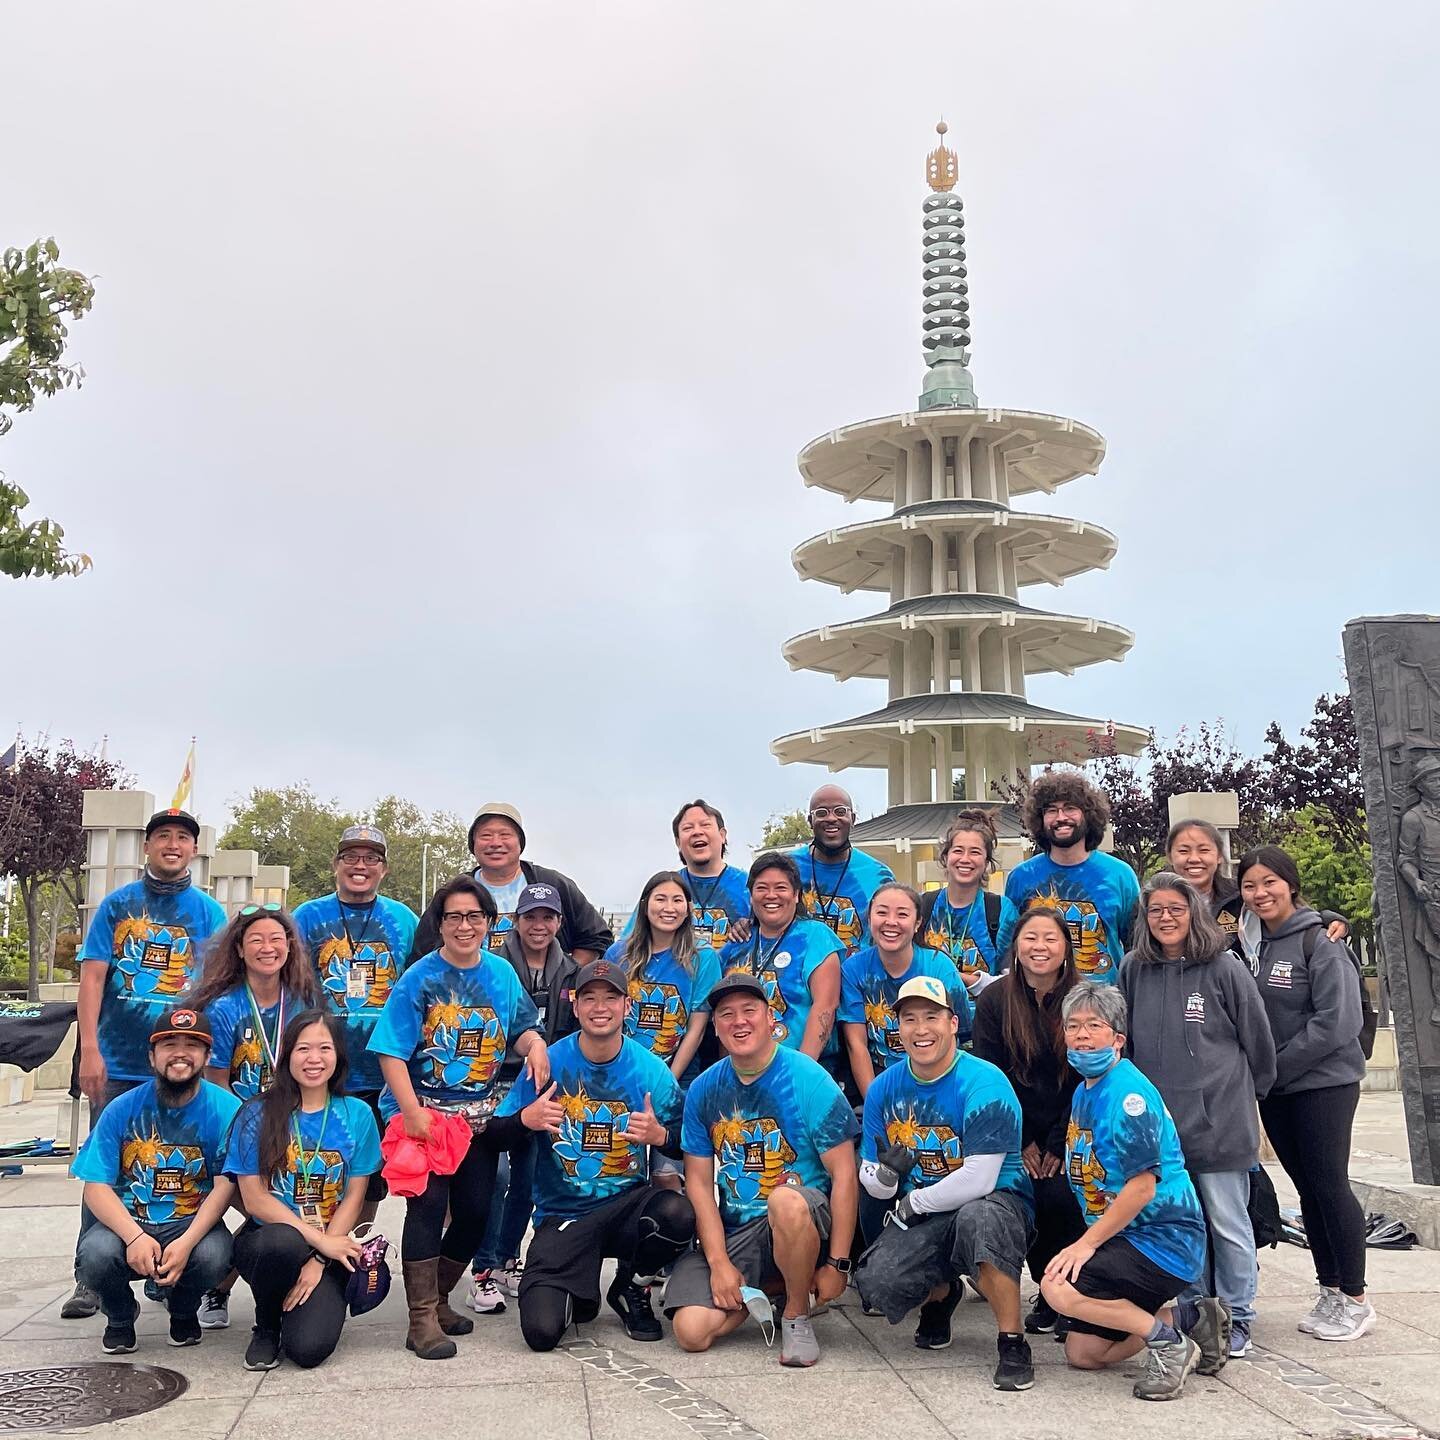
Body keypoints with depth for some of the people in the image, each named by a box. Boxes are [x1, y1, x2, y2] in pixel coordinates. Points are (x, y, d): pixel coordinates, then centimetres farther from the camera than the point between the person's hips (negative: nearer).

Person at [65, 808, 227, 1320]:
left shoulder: (208, 912, 5)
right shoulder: (117, 904, 5)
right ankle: (91, 1282, 11)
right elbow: (93, 975, 0)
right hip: (117, 1064, 0)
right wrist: (89, 1049, -9)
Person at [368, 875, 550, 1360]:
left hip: (478, 1114, 5)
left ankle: (438, 1298, 26)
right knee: (429, 1202, -16)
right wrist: (412, 1112, -22)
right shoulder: (420, 978, -9)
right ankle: (422, 1318, -5)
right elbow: (392, 1052, -12)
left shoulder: (502, 973, 6)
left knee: (475, 1210, 4)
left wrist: (534, 1045, -10)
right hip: (423, 1108, -5)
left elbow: (522, 1027, 14)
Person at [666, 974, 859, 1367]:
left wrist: (837, 1264, -14)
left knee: (786, 1201, -39)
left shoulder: (809, 1080, -10)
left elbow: (844, 1175, -10)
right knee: (691, 1331, -18)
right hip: (731, 1232, 4)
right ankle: (765, 1289, 14)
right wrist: (719, 1263, -7)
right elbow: (698, 1181, 3)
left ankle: (797, 1315, -11)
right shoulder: (703, 1090, 3)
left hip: (801, 1221, -4)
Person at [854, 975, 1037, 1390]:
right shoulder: (884, 1089, 2)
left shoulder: (984, 1085, -16)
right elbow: (873, 1183, 6)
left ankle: (1013, 1344, -21)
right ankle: (940, 1294, 16)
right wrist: (886, 1172, -19)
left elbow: (977, 1181, -22)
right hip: (922, 1219, 5)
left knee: (976, 1215, -40)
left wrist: (913, 1203, -10)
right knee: (875, 1284, -22)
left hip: (997, 1203, -5)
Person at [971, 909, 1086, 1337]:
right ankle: (1046, 1293, 10)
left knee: (1061, 1199, -17)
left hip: (1069, 1132, -1)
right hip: (1016, 1133, 1)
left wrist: (1060, 1144, -10)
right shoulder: (993, 1000, -5)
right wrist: (1023, 1142, -8)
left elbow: (1087, 1078, -7)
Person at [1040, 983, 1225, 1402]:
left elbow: (1142, 1186, -22)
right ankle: (1187, 1319, 14)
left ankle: (1167, 1338, -10)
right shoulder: (1084, 1092, 11)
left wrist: (1087, 1243, -19)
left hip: (1163, 1239, -10)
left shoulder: (1128, 1093, -19)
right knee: (1082, 1354, 7)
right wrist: (1089, 1241, 10)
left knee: (1058, 1287, -25)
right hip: (1126, 1239, 10)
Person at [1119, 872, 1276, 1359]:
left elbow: (1257, 1038, 2)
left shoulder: (1225, 968, -6)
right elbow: (1124, 1038, 15)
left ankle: (1236, 1318, 18)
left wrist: (1247, 1092, 11)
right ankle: (1186, 1311, 26)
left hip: (1219, 1119, -3)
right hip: (1158, 1121, 4)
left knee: (1227, 1223, 5)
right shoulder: (1134, 970, 4)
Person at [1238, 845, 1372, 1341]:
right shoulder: (1253, 945, 8)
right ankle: (1330, 1291, 22)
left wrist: (1275, 1067, -16)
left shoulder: (1319, 942, -12)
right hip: (1274, 1090, 6)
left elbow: (1336, 1021, -18)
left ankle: (1355, 1300, 10)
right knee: (1307, 1188, 12)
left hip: (1324, 1083, -6)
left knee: (1329, 1184, -2)